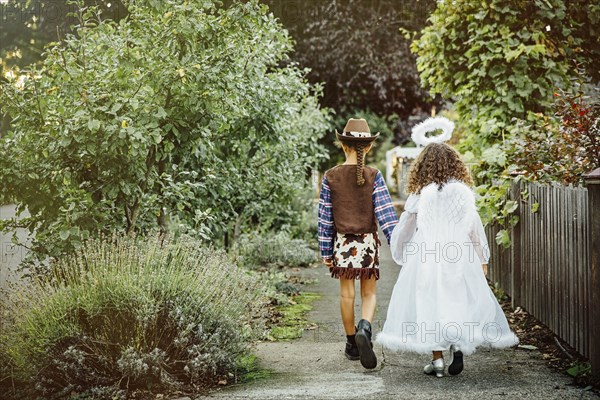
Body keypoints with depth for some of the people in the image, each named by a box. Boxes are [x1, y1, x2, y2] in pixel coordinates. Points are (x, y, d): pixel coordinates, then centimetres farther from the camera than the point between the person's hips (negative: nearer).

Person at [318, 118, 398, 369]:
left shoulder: (331, 177, -2)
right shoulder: (373, 176, -6)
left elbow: (324, 217, 1)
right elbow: (385, 213, -10)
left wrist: (325, 251, 7)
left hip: (342, 242, 1)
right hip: (367, 241, -1)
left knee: (347, 294, 11)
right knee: (369, 294, 7)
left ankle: (352, 343, 19)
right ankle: (364, 328, -20)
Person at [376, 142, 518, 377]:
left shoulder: (419, 194, -3)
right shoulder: (463, 191, 0)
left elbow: (404, 229, 5)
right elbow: (475, 227, 4)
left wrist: (400, 254, 24)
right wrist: (482, 259, 14)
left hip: (427, 257, -1)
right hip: (459, 257, 1)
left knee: (430, 303, 6)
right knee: (461, 300, 13)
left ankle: (437, 359, 6)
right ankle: (458, 345, -9)